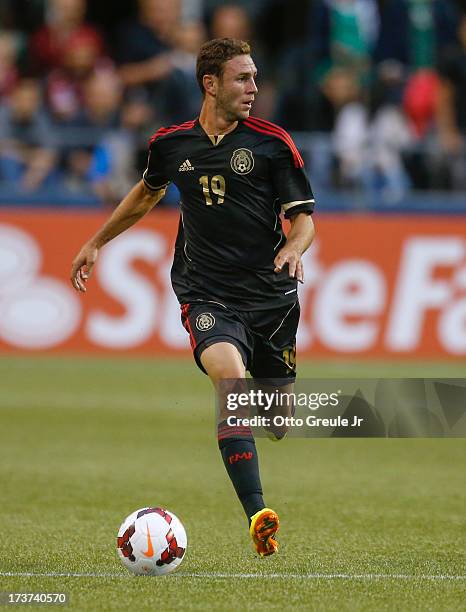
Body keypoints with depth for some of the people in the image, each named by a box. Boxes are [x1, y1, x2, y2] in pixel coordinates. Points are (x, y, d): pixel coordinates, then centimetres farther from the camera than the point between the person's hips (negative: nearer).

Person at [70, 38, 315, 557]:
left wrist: (292, 250, -22)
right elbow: (148, 192, 26)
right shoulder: (171, 144, 4)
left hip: (271, 294, 1)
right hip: (206, 295, -1)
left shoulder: (273, 143, -1)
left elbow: (304, 217, 0)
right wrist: (97, 242, 32)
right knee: (231, 380, -28)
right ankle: (258, 517, -34)